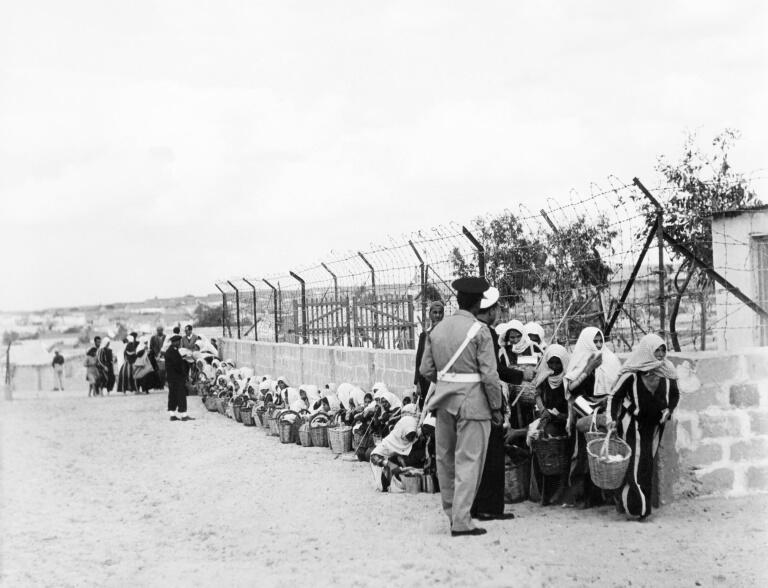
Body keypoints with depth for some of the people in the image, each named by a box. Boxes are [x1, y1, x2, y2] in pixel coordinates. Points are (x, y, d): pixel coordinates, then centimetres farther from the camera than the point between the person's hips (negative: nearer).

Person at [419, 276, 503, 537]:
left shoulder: (437, 329, 6)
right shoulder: (480, 331, -10)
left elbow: (426, 370, 6)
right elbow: (489, 375, -13)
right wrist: (496, 407, -4)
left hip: (444, 399, 6)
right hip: (472, 401, -6)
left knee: (446, 458, 16)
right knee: (468, 461, -2)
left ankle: (452, 513, 27)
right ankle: (461, 521, -2)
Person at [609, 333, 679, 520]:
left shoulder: (667, 373, 1)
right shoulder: (631, 374, -13)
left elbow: (675, 394, 14)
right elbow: (616, 395, -6)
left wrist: (669, 410, -4)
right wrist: (613, 417, -16)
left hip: (654, 426, 5)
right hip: (633, 425, -5)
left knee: (647, 463, 6)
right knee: (636, 462, -12)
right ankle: (639, 506, -8)